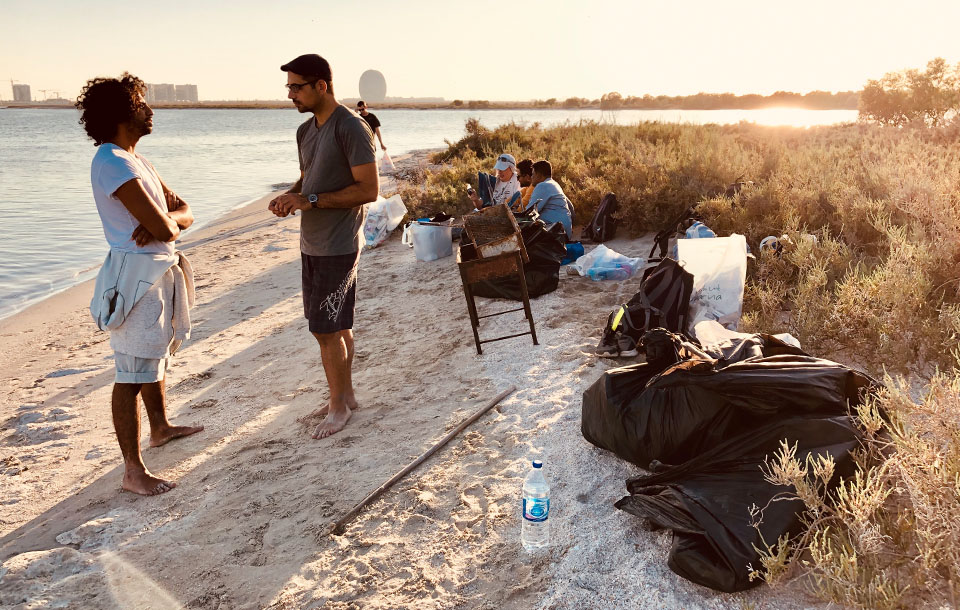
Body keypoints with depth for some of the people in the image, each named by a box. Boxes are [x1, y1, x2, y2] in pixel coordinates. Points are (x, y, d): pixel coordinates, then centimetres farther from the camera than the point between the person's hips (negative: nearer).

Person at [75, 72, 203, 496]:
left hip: (158, 272, 11)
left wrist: (164, 220, -13)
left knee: (156, 356, 25)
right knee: (132, 373, -4)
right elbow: (165, 228, -24)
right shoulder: (114, 164, -19)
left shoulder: (134, 159, 14)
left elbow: (184, 213, 10)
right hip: (137, 275, -11)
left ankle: (160, 428, 45)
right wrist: (168, 221, 0)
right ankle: (133, 471, 3)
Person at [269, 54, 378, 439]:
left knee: (326, 329, -2)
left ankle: (339, 405, 14)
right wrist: (290, 196, 1)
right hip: (312, 244, 8)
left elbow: (369, 190, -19)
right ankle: (345, 395, 29)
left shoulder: (351, 129, -15)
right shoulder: (306, 130, 12)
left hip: (337, 248, -8)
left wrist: (311, 200, -22)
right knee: (336, 326, 16)